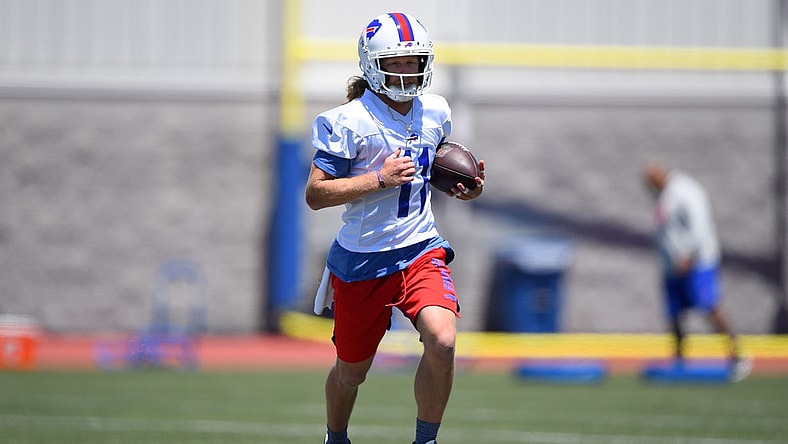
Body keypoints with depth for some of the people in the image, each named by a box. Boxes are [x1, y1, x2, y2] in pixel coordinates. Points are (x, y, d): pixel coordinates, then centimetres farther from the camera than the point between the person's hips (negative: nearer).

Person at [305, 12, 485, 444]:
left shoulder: (435, 112, 5)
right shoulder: (349, 121, -13)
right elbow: (315, 194, -15)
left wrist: (463, 187, 5)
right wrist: (380, 179, -22)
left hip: (421, 250, 3)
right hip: (363, 258, -3)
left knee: (442, 342, -23)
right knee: (351, 369, 11)